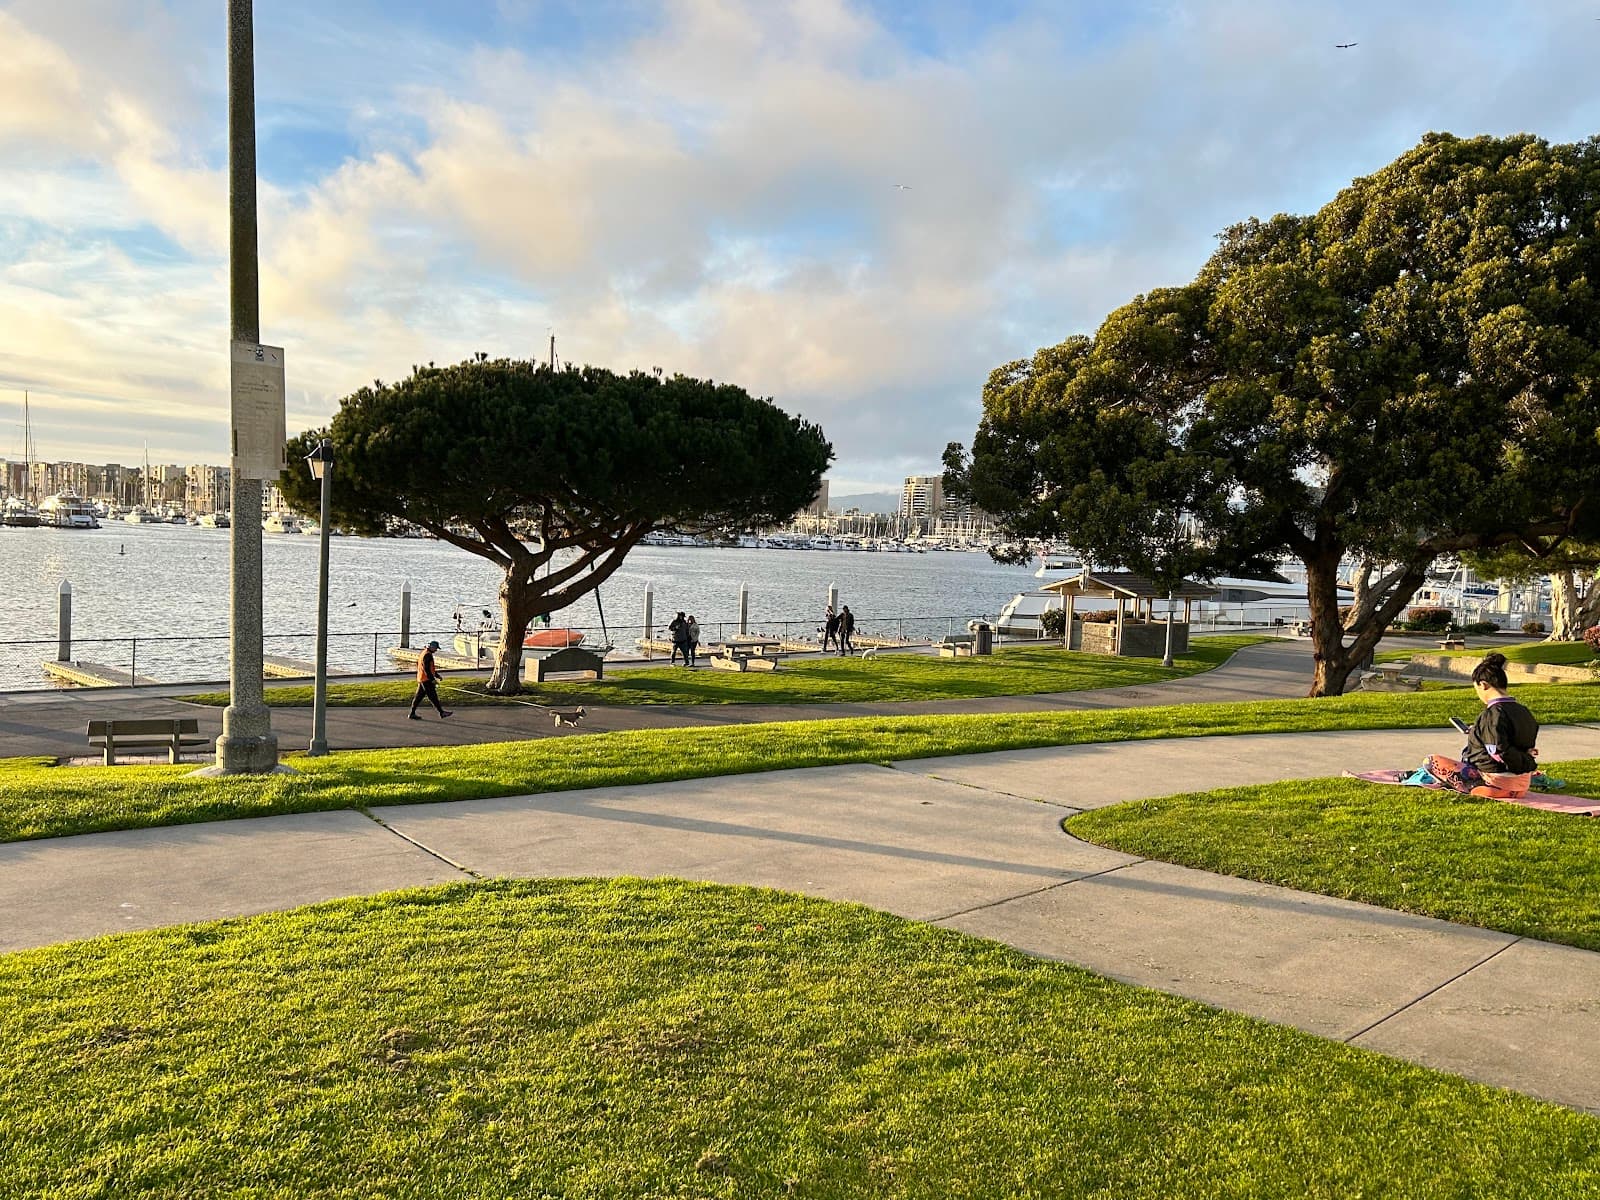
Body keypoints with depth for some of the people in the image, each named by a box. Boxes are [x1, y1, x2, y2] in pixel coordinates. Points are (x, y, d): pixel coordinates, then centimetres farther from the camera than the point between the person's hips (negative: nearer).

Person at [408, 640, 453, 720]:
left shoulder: (424, 653, 16)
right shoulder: (427, 655, -17)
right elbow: (426, 668, -23)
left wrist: (436, 675, 24)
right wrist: (432, 679, -22)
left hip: (421, 679, 10)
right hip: (426, 679, -10)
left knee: (419, 696, 11)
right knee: (433, 696, -5)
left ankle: (412, 713, 13)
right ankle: (441, 713, -2)